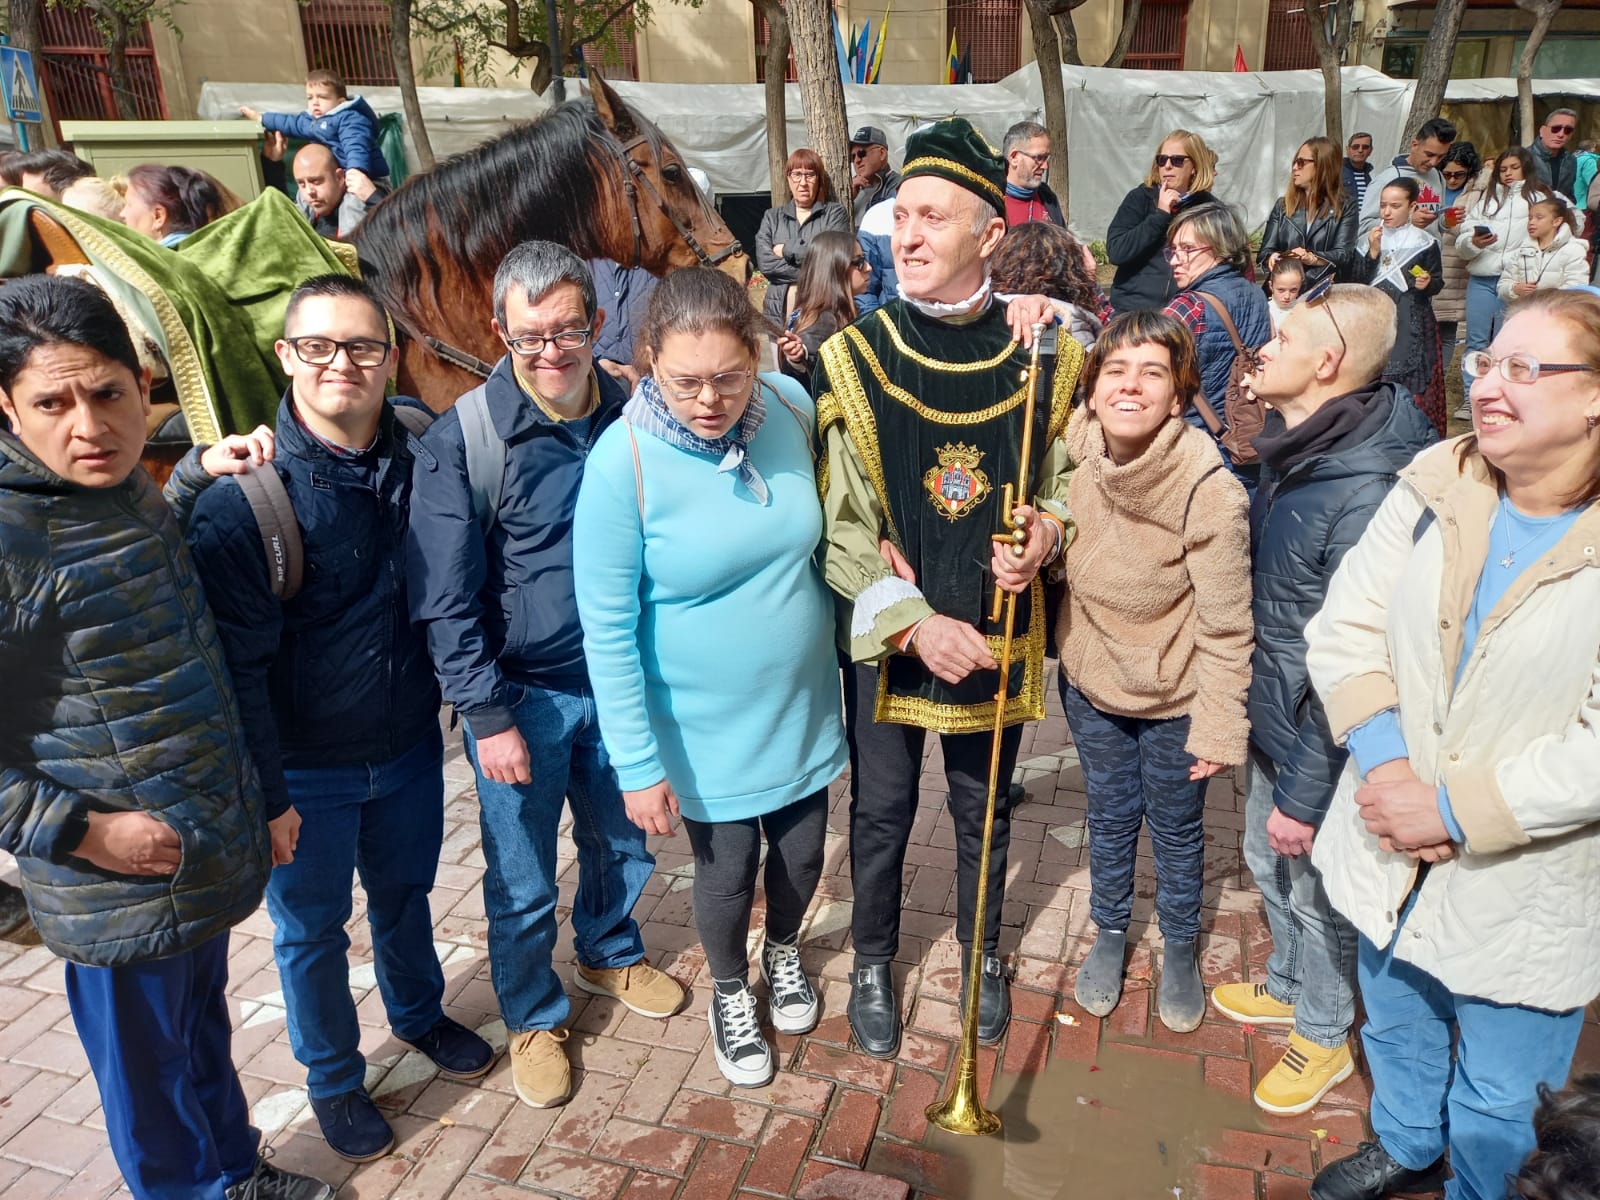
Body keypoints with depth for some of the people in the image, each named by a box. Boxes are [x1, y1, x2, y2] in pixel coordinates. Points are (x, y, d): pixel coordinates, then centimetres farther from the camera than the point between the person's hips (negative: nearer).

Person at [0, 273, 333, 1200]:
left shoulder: (126, 490, 0)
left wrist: (203, 471, 11)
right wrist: (78, 829, -21)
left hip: (208, 843, 8)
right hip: (120, 884, -8)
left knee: (205, 1024, 28)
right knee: (146, 1065, 16)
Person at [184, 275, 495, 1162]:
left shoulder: (418, 464, -5)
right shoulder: (243, 495, -19)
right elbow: (238, 657, -16)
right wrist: (265, 792, -15)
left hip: (409, 745, 4)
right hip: (307, 767, -3)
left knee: (405, 895, 24)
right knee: (311, 929, 16)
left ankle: (418, 1015, 51)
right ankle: (333, 1077, 41)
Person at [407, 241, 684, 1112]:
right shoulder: (460, 441, -15)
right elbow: (445, 602, -12)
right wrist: (489, 717, -13)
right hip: (521, 695, -3)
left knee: (623, 842, 22)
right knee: (522, 882, 11)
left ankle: (608, 953, 51)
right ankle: (533, 1016, 37)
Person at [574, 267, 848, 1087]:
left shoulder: (792, 405, -12)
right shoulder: (622, 460, -24)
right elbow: (607, 629, -17)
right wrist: (638, 764, -15)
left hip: (802, 703, 4)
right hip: (706, 726, -3)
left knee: (802, 854, 19)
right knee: (728, 868, 15)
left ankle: (782, 951, 55)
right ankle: (730, 995, 48)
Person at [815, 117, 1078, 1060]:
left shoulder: (1043, 358, -6)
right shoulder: (853, 362, -11)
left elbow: (1068, 477, 7)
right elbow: (840, 527, -11)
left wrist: (1045, 530, -15)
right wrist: (914, 622, -20)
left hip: (997, 632, 2)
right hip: (887, 637, -1)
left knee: (985, 809, 20)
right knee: (882, 813, 15)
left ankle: (983, 954, 46)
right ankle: (873, 963, 41)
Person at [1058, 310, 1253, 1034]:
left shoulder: (1211, 492, -27)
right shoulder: (1076, 448, -17)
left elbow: (1225, 626, -19)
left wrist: (1220, 728, -14)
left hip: (1174, 696, -3)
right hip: (1091, 680, 3)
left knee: (1176, 827, 19)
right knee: (1110, 816, 23)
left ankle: (1180, 948, 45)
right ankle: (1110, 933, 47)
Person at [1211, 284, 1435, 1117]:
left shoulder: (1367, 492, -30)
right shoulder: (1293, 449, -1)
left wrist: (1306, 796, -20)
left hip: (1320, 740, -8)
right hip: (1272, 714, 8)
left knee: (1316, 891, 14)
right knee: (1268, 863, 26)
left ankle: (1323, 1035, 40)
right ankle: (1287, 987, 52)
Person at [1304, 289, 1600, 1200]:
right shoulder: (1435, 485, -7)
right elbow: (1345, 625, -5)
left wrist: (1457, 809, -23)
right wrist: (1380, 758, -17)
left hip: (1527, 892, -4)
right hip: (1392, 850, 5)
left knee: (1493, 1105, 16)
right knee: (1397, 1026, 30)